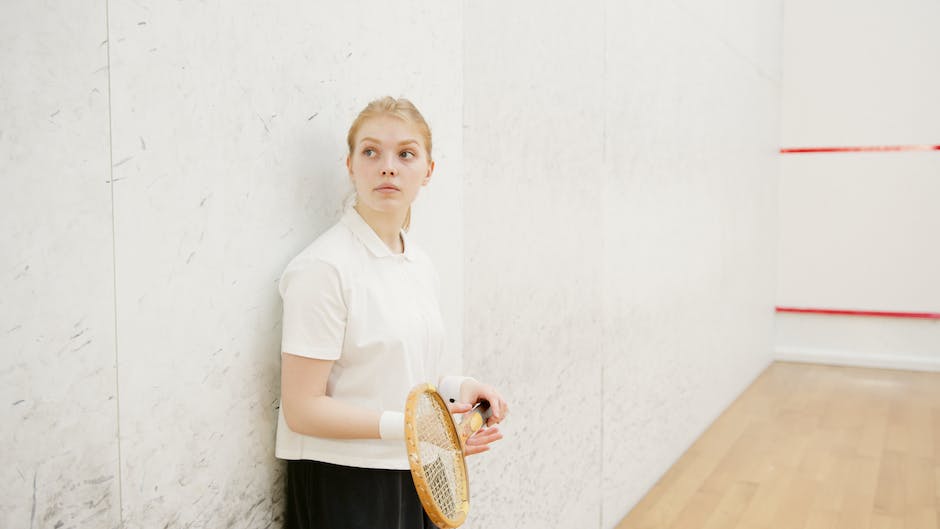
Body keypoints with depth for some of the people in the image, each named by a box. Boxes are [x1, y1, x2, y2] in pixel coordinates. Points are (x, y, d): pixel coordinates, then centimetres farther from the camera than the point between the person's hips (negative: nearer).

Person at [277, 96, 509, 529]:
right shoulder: (324, 267, -17)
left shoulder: (421, 265, 6)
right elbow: (302, 409, -18)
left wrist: (456, 386, -2)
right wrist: (407, 426, -26)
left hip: (417, 479, 7)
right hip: (344, 486, -7)